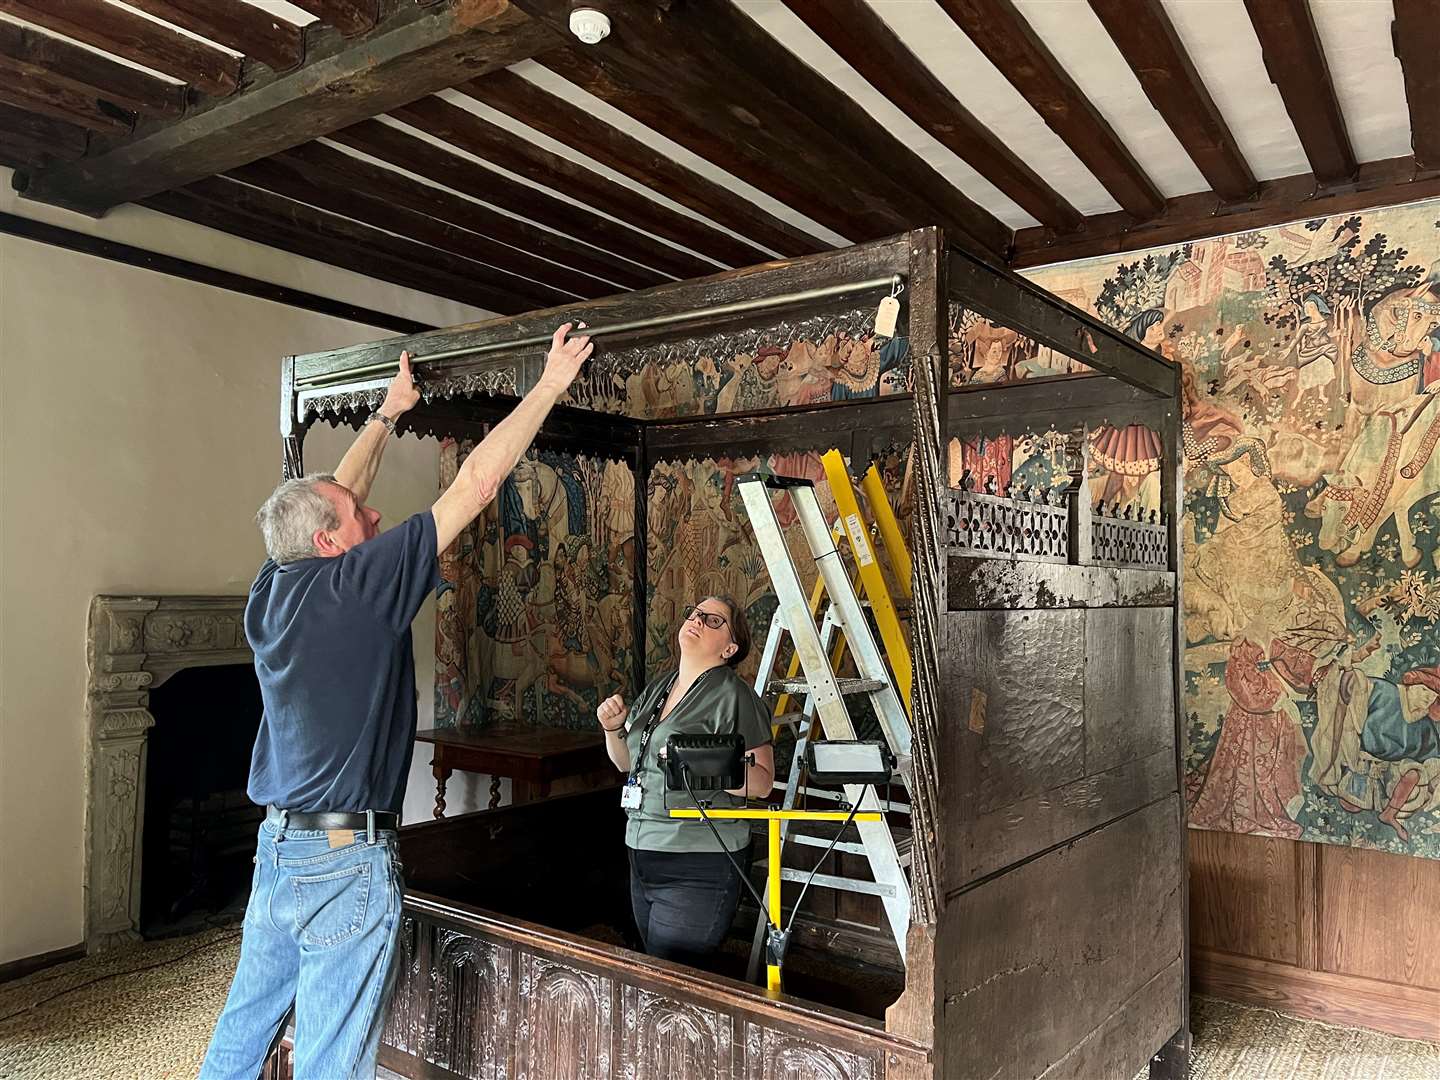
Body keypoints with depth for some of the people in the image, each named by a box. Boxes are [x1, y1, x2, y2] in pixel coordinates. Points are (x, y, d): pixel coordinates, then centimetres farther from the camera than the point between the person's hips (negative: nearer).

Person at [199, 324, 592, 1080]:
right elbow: (474, 484, -17)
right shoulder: (358, 585, -17)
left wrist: (388, 413, 29)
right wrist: (549, 387, -9)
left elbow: (334, 496, 19)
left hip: (276, 848, 8)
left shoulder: (273, 590, 3)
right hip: (344, 861, -8)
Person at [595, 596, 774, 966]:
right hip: (644, 856, 8)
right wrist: (613, 728, 2)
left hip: (698, 868, -8)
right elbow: (627, 763, 21)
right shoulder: (656, 690, 12)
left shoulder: (734, 696, -11)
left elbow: (762, 782, -14)